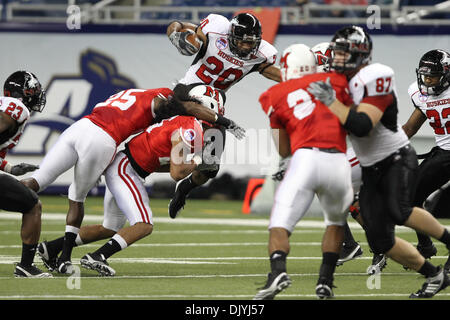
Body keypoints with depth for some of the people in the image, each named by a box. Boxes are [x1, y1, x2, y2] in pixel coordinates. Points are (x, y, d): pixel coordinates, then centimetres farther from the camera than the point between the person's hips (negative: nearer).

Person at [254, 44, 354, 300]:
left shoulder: (275, 96, 15)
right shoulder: (336, 81, 17)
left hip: (305, 160, -2)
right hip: (338, 162, 2)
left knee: (280, 224, -1)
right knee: (336, 221, 26)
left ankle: (278, 271, -29)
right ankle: (325, 281, 16)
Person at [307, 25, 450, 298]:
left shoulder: (375, 79, -19)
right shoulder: (339, 81, 6)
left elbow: (362, 126, -29)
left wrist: (331, 101, -26)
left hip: (398, 160, -8)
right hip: (371, 170, 8)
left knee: (398, 212, -34)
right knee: (380, 241, 3)